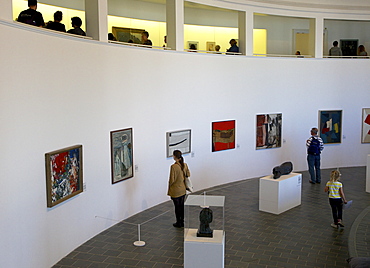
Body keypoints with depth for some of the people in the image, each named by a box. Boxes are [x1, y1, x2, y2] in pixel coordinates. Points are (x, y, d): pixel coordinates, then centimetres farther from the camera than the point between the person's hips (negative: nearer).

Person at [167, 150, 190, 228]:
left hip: (175, 190, -6)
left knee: (177, 206, 6)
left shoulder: (173, 166, -21)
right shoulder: (185, 165, -2)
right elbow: (188, 175, 8)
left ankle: (178, 223, 16)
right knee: (182, 206, 16)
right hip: (183, 189, 6)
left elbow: (172, 180, -18)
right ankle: (182, 222, 26)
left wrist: (169, 189, -4)